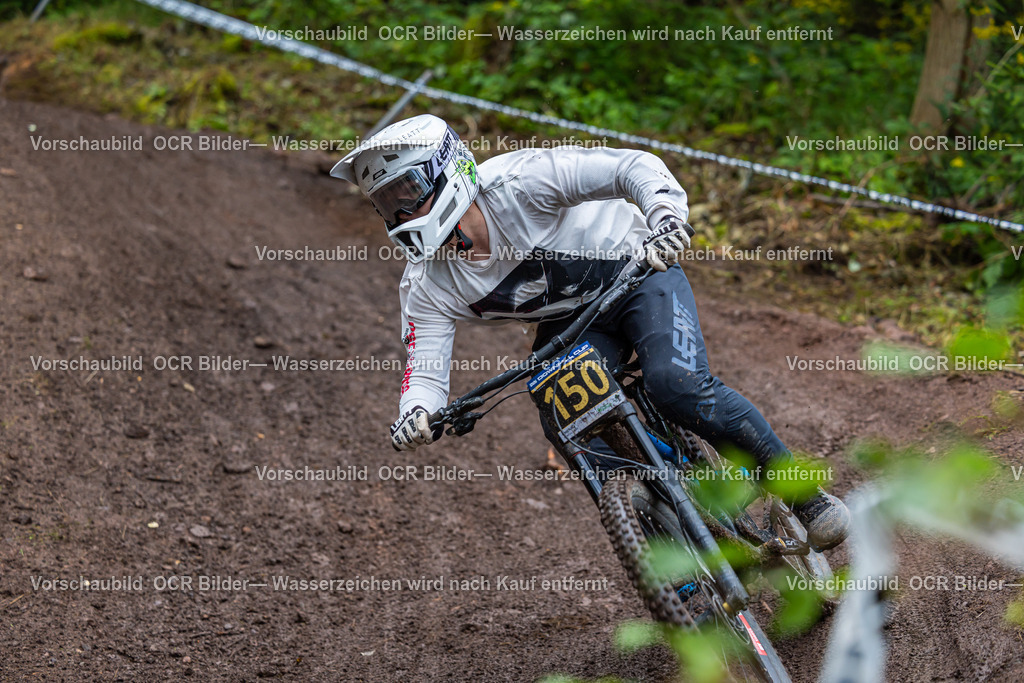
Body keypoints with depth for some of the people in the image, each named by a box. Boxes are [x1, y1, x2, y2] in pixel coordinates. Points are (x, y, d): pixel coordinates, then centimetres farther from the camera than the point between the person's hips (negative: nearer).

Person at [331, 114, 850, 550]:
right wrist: (415, 414, -38)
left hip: (635, 268, -5)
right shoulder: (426, 289, -15)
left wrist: (667, 217, -48)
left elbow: (634, 167, -29)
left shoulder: (516, 182, -29)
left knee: (679, 385, -28)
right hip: (571, 321, 5)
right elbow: (426, 369, -15)